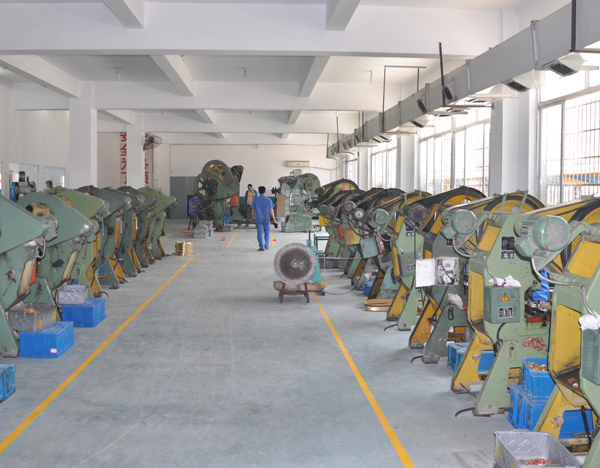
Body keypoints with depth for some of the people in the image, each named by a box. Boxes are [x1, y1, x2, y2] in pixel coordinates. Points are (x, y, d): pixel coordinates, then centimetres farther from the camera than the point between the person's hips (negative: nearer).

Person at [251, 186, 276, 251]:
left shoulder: (256, 200, -3)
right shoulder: (268, 200, -5)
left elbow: (253, 210, 2)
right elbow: (271, 210, -6)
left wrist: (253, 218, 16)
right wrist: (273, 218, 3)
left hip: (259, 219, 0)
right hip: (266, 219, 0)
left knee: (260, 233, 3)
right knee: (267, 232, 15)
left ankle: (261, 247, 2)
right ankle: (266, 246, 15)